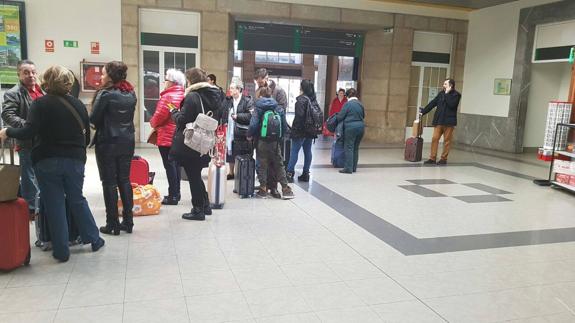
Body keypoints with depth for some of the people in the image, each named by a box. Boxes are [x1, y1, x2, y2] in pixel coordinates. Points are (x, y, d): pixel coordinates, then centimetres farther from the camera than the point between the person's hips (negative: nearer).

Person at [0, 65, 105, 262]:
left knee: (54, 205, 5)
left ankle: (61, 251, 11)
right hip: (75, 160, 3)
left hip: (47, 161, -3)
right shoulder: (78, 104, 4)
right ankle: (94, 239, 23)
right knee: (77, 200, 18)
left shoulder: (41, 104, -8)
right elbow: (87, 136, 8)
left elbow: (28, 132, -17)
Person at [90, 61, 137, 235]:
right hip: (127, 142, 6)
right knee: (124, 180, 12)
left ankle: (113, 224, 6)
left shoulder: (105, 94, -14)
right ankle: (128, 221, 15)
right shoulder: (131, 93, 6)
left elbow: (93, 119, -11)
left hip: (108, 143, -6)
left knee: (109, 183, 2)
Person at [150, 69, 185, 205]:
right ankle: (176, 193, 22)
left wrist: (153, 123, 4)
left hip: (167, 136, -8)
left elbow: (159, 116, -18)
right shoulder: (182, 96, 10)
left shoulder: (168, 96, -16)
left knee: (169, 165, -3)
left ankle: (172, 196, 0)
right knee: (176, 164, 14)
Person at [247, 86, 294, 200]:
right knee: (279, 165, 12)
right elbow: (284, 126, 3)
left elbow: (254, 124, -15)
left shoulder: (259, 108, -7)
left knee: (262, 165, 9)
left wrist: (249, 135, 2)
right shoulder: (279, 109, 3)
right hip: (275, 142, 3)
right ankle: (285, 189, 12)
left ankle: (263, 189, 13)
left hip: (262, 141, -3)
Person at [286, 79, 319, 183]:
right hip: (310, 131, 7)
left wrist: (294, 128, -14)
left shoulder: (301, 100, -13)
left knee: (294, 151, -2)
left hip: (300, 131, -7)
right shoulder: (314, 100, 9)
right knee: (308, 151, 10)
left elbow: (299, 115, -20)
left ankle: (290, 173, -2)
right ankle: (306, 174, 15)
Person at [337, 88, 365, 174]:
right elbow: (363, 116, 16)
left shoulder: (348, 104, -9)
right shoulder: (360, 104, 8)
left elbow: (340, 116, -6)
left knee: (349, 148, -1)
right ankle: (354, 168, 19)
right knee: (356, 148, 13)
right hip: (360, 127, 6)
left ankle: (348, 168, -2)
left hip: (350, 127, -6)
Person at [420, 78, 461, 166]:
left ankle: (444, 159, 10)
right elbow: (432, 103, 13)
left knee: (447, 141, 2)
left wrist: (447, 94, -12)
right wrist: (423, 112, 9)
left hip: (449, 121, -4)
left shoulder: (456, 95, -3)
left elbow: (451, 104, -19)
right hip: (439, 121, 5)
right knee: (435, 139, -1)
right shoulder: (441, 93, 12)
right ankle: (432, 158, 3)